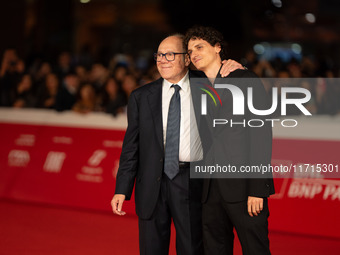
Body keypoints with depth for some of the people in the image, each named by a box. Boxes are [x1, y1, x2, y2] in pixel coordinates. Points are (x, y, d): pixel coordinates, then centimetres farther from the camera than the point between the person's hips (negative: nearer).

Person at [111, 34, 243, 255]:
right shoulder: (141, 97, 7)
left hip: (191, 184, -1)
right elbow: (131, 146, 6)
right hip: (152, 184, 2)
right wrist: (122, 189, -1)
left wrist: (236, 71, -4)